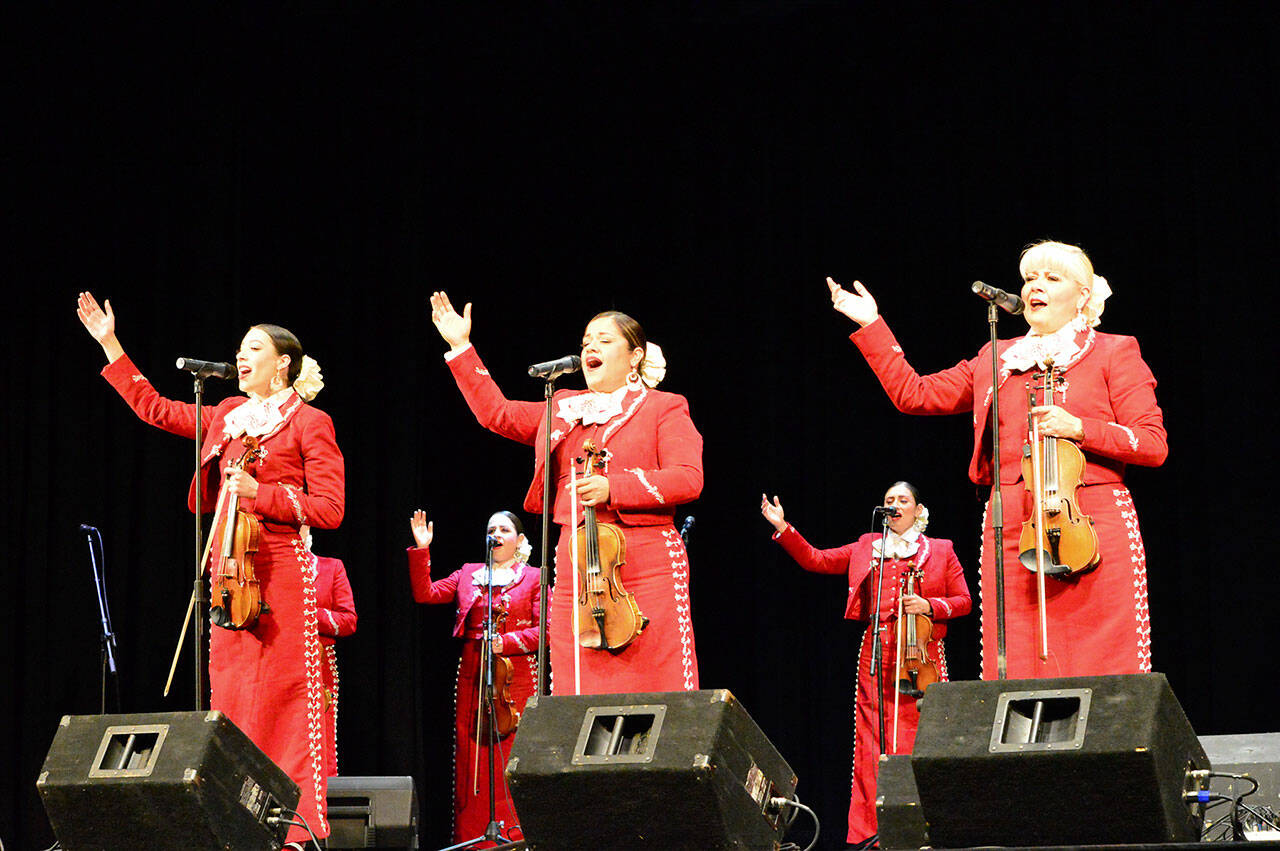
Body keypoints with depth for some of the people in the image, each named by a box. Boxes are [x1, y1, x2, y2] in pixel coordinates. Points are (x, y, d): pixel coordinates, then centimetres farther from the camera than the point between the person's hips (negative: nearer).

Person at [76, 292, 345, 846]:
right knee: (230, 694, 3)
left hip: (279, 570, -6)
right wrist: (110, 344, 23)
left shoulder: (308, 423, 0)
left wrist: (260, 493, -15)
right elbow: (155, 408, 25)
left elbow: (329, 509, -5)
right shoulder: (227, 417, 18)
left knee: (282, 695, -9)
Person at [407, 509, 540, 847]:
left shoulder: (533, 578, 5)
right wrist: (421, 551, -1)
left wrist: (506, 642, -14)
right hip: (471, 678, 4)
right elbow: (426, 593, 7)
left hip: (516, 679, -4)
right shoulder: (468, 574, 16)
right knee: (469, 760, 1)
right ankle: (472, 839, 4)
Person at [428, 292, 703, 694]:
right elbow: (496, 412, 24)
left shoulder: (663, 408, 5)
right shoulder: (564, 409, 22)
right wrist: (461, 347, 20)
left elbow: (688, 479, -8)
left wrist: (611, 488, -17)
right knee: (579, 692, 0)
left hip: (646, 567, -5)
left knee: (653, 691, -9)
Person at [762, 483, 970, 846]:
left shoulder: (940, 551, 13)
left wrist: (930, 606, -8)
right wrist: (783, 528, 6)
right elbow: (816, 560, 15)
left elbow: (963, 601, 10)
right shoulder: (867, 548, 18)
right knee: (871, 744, -4)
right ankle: (868, 832, -4)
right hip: (875, 655, 2)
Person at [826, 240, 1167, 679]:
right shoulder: (997, 358, 21)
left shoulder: (1113, 352, 8)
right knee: (1016, 671, -3)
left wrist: (1079, 428, -13)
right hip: (1011, 534, 4)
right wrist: (871, 326, 17)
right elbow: (914, 394, 20)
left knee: (1097, 668, -8)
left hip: (1092, 529, -4)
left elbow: (1154, 445, 0)